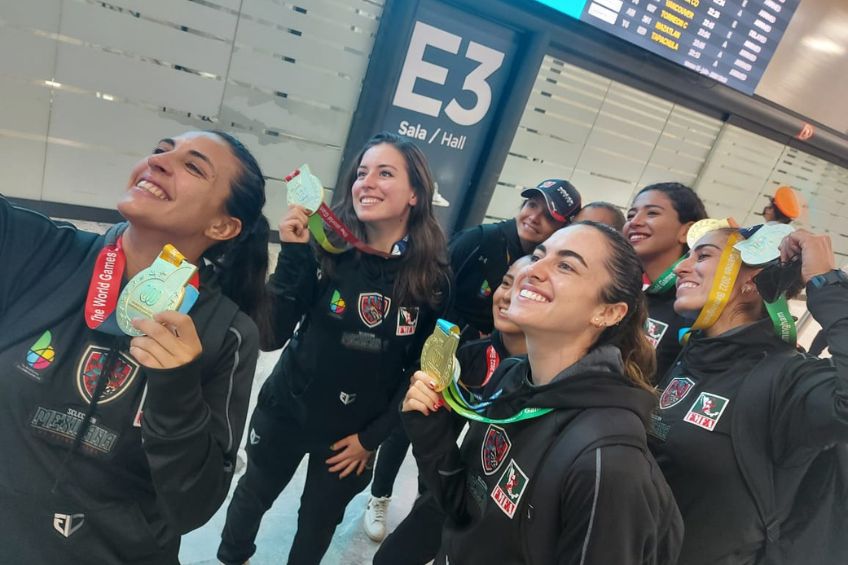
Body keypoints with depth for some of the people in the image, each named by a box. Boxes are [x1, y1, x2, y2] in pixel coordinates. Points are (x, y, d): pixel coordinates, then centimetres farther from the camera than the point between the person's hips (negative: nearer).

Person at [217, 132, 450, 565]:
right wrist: (293, 255, -29)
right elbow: (271, 335, -19)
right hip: (286, 411, 1)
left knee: (319, 521, 21)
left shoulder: (434, 279, -16)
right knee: (254, 494, 26)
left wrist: (372, 436, -5)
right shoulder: (326, 247, -16)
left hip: (354, 432, -1)